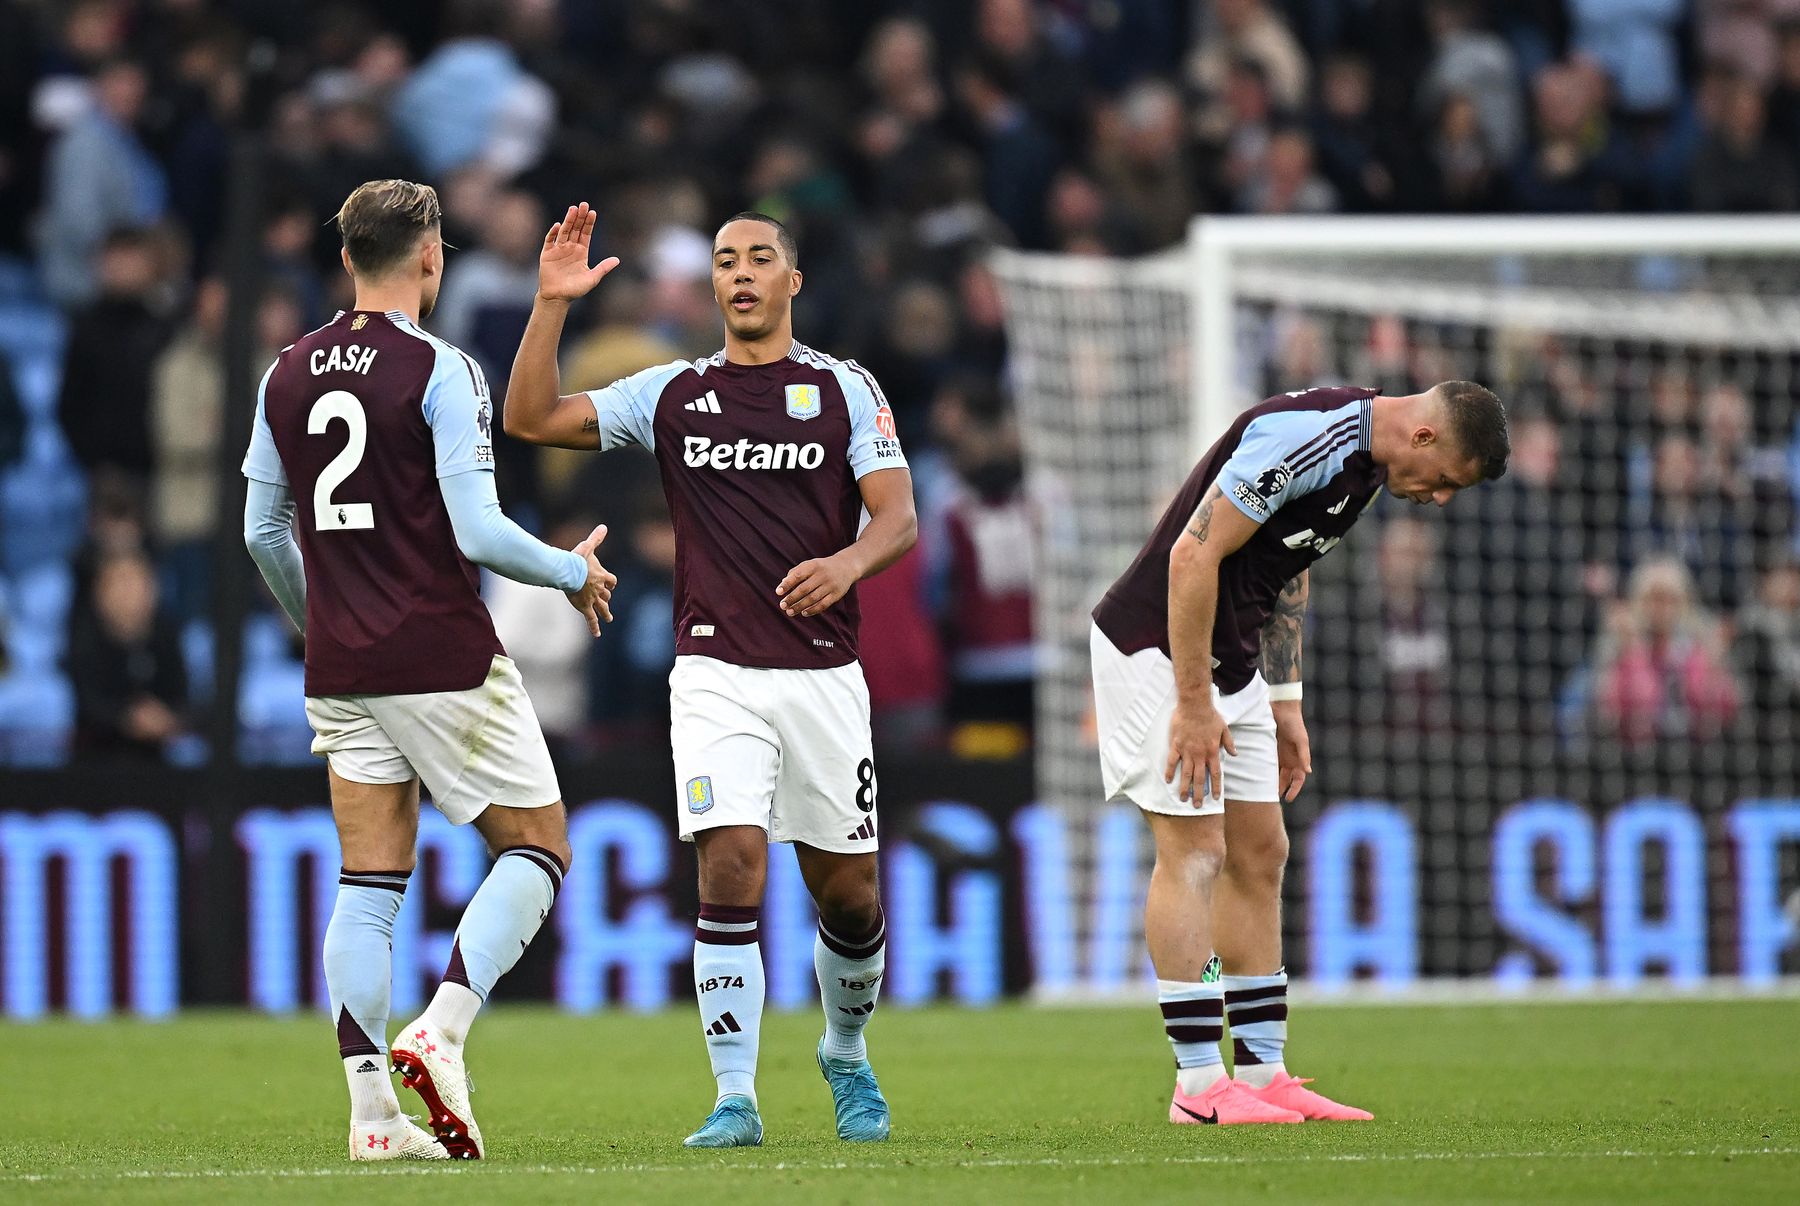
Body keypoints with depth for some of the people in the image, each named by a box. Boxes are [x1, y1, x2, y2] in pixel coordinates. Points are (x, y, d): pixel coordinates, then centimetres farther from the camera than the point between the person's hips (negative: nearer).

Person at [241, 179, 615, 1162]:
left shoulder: (286, 375, 8)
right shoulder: (438, 371, -11)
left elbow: (264, 533, 14)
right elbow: (476, 533, -16)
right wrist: (574, 573, 2)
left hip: (341, 669, 6)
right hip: (445, 662, -6)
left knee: (368, 882, 6)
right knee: (537, 846, 6)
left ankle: (370, 1108, -2)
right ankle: (440, 1034, -12)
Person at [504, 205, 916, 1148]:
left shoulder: (845, 389, 5)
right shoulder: (673, 394, 8)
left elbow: (898, 516, -3)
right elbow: (531, 419, 3)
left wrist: (847, 563, -24)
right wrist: (552, 304, -7)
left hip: (822, 673, 0)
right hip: (715, 674, 0)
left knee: (848, 893, 6)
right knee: (731, 868, -17)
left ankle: (847, 1054, 34)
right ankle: (734, 1098, -13)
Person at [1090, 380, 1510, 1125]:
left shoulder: (1365, 459, 6)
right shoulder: (1307, 438, -25)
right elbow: (1193, 555, -26)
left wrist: (1285, 700, 17)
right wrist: (1193, 704, -22)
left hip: (1231, 664, 10)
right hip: (1157, 646, -10)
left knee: (1260, 854, 8)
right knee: (1195, 852, -11)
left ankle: (1262, 1071, 12)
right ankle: (1199, 1084, -10)